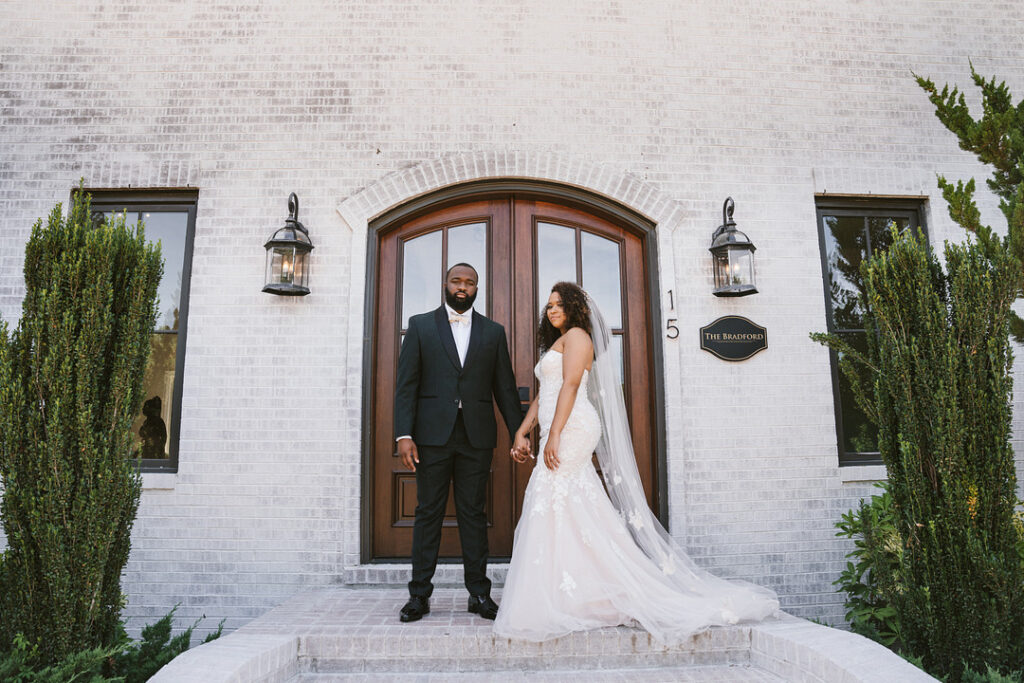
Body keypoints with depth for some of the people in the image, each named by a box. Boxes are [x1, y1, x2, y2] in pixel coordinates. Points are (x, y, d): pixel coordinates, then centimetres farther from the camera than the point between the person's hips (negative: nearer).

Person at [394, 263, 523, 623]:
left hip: (476, 435, 1)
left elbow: (505, 387, 10)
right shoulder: (420, 325, 7)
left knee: (474, 513, 7)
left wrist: (519, 434, 3)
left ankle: (479, 593, 16)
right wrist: (404, 434, -8)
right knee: (428, 513, 5)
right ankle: (419, 594, 15)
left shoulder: (493, 332, 11)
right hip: (432, 434, -1)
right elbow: (406, 384, 2)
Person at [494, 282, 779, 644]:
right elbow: (542, 398, 23)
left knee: (553, 505, -10)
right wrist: (521, 433, 12)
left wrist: (554, 435, -21)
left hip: (571, 430, -9)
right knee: (577, 510, 7)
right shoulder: (555, 345, 28)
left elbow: (571, 385, -14)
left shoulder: (577, 335, -1)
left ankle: (556, 604, -5)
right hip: (561, 434, 9)